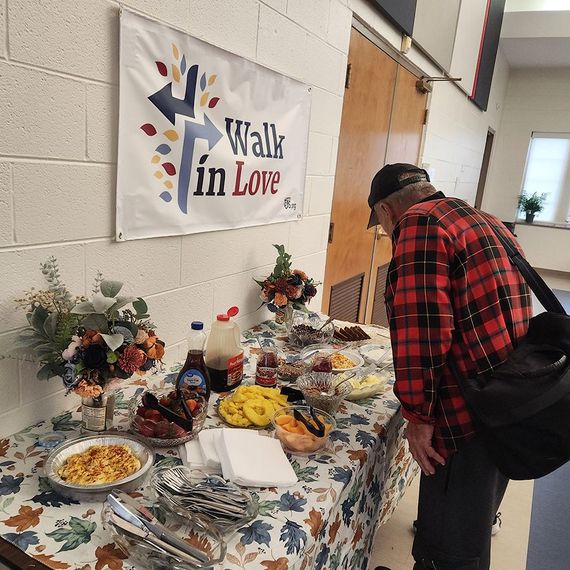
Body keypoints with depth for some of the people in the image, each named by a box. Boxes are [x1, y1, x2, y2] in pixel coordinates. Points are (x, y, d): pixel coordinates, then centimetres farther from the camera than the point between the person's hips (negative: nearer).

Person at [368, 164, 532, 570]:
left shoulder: (418, 222, -12)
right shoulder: (488, 223, 17)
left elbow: (420, 327, -23)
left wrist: (418, 414, -14)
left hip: (468, 414, -10)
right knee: (474, 529, 29)